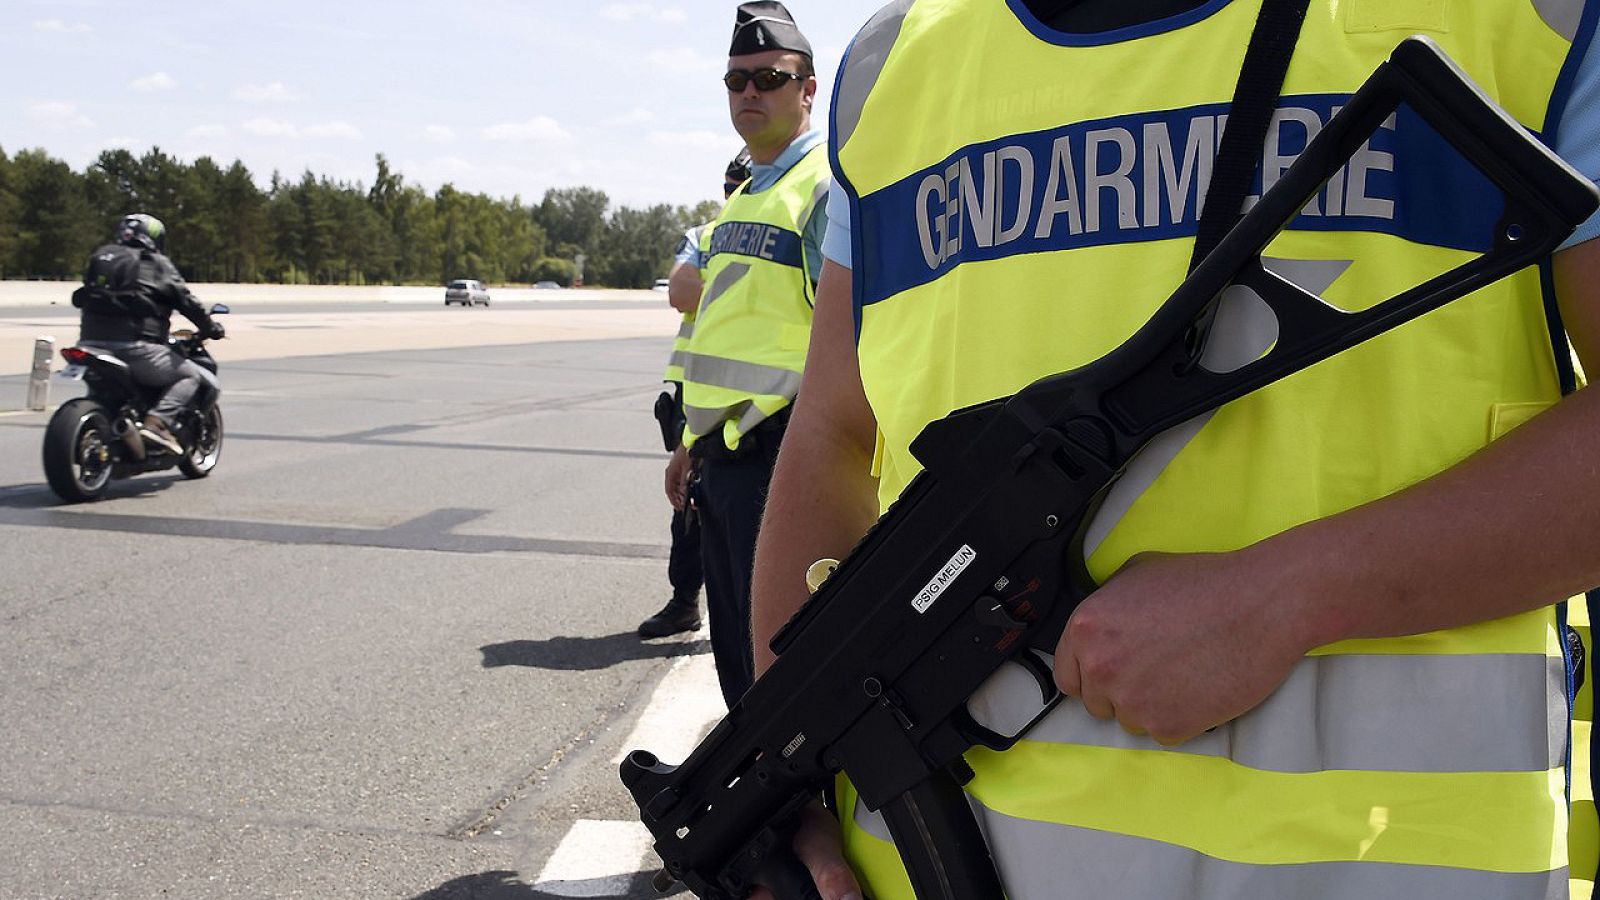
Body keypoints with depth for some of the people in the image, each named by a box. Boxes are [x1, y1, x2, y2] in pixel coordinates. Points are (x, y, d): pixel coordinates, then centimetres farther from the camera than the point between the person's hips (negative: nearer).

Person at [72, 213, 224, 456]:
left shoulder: (100, 256, 20)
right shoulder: (157, 264, 3)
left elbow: (80, 298, 24)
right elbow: (186, 301, 0)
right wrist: (210, 328, 12)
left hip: (91, 343, 7)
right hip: (135, 348, -6)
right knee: (192, 376, 4)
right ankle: (157, 422, -16)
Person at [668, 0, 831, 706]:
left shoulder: (827, 185, -9)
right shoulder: (746, 196, 19)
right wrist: (691, 444, 25)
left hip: (780, 460, -9)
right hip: (726, 458, 9)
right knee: (735, 651, 16)